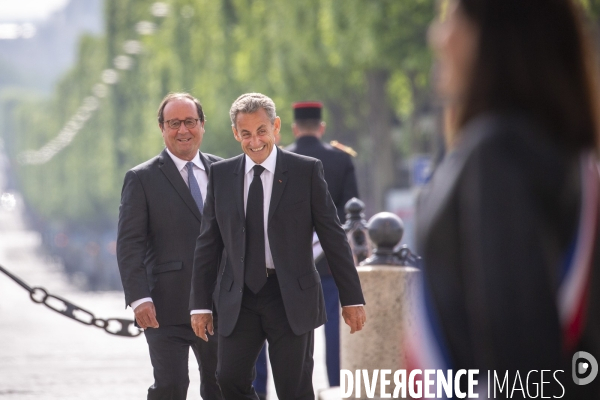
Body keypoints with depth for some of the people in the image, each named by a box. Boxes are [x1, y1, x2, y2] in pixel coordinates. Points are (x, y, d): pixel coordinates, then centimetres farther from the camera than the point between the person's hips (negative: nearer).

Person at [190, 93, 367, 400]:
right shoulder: (220, 175, 7)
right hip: (239, 300, 3)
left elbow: (333, 237, 0)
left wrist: (352, 299, -2)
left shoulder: (306, 171, -1)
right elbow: (208, 244, 10)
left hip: (292, 299, -2)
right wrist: (200, 304, 6)